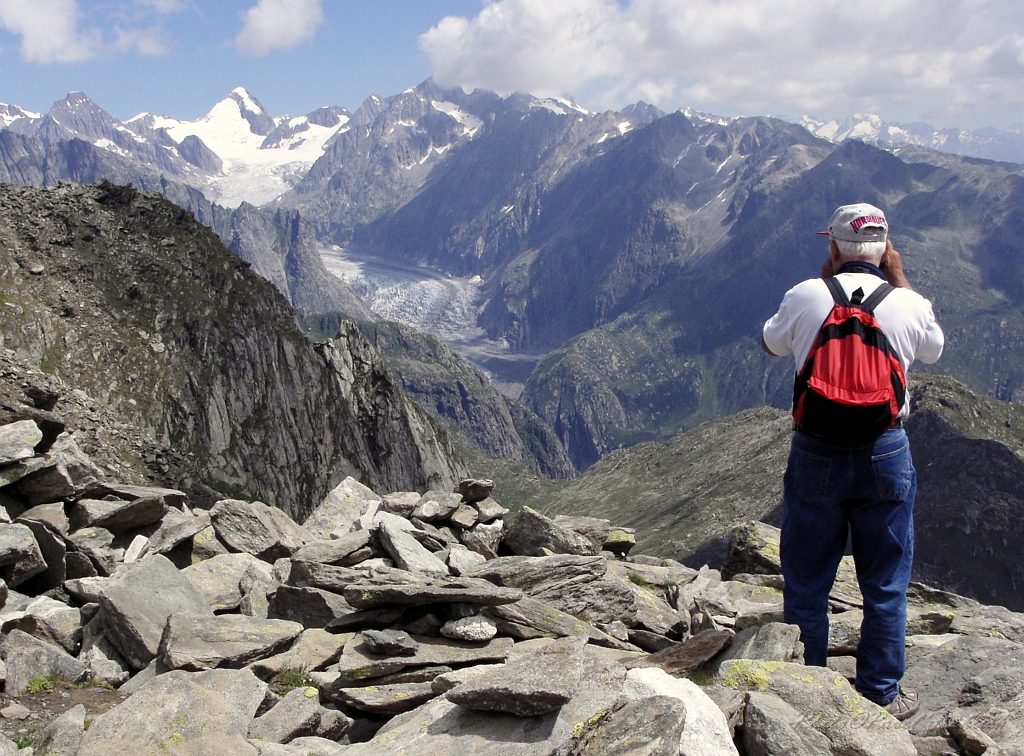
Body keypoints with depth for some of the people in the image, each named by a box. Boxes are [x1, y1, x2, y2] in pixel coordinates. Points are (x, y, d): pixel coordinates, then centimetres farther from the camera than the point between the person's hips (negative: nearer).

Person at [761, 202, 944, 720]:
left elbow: (770, 344, 15)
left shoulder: (805, 296, -6)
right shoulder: (909, 305, -5)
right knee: (885, 587, 14)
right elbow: (933, 349, 19)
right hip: (885, 453, 0)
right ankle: (881, 695, 25)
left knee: (806, 584, 13)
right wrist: (899, 279, 16)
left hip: (816, 451, 0)